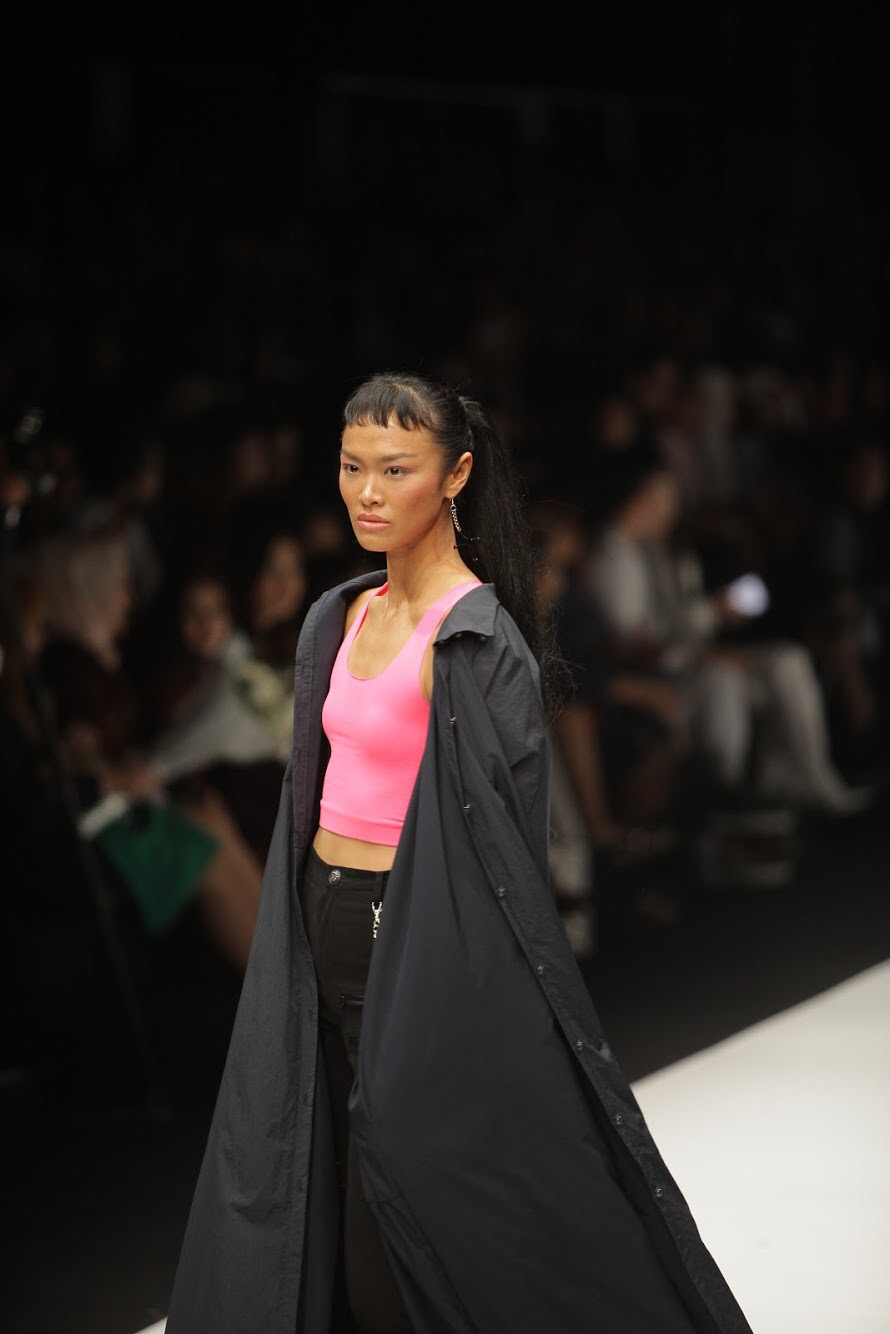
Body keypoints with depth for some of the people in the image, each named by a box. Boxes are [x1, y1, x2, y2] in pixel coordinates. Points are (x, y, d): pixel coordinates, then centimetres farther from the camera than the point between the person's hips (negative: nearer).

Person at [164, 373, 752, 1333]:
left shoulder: (476, 641, -15)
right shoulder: (342, 617, 10)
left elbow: (500, 833, -16)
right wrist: (302, 922, 17)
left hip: (416, 940, -8)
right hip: (325, 928, 8)